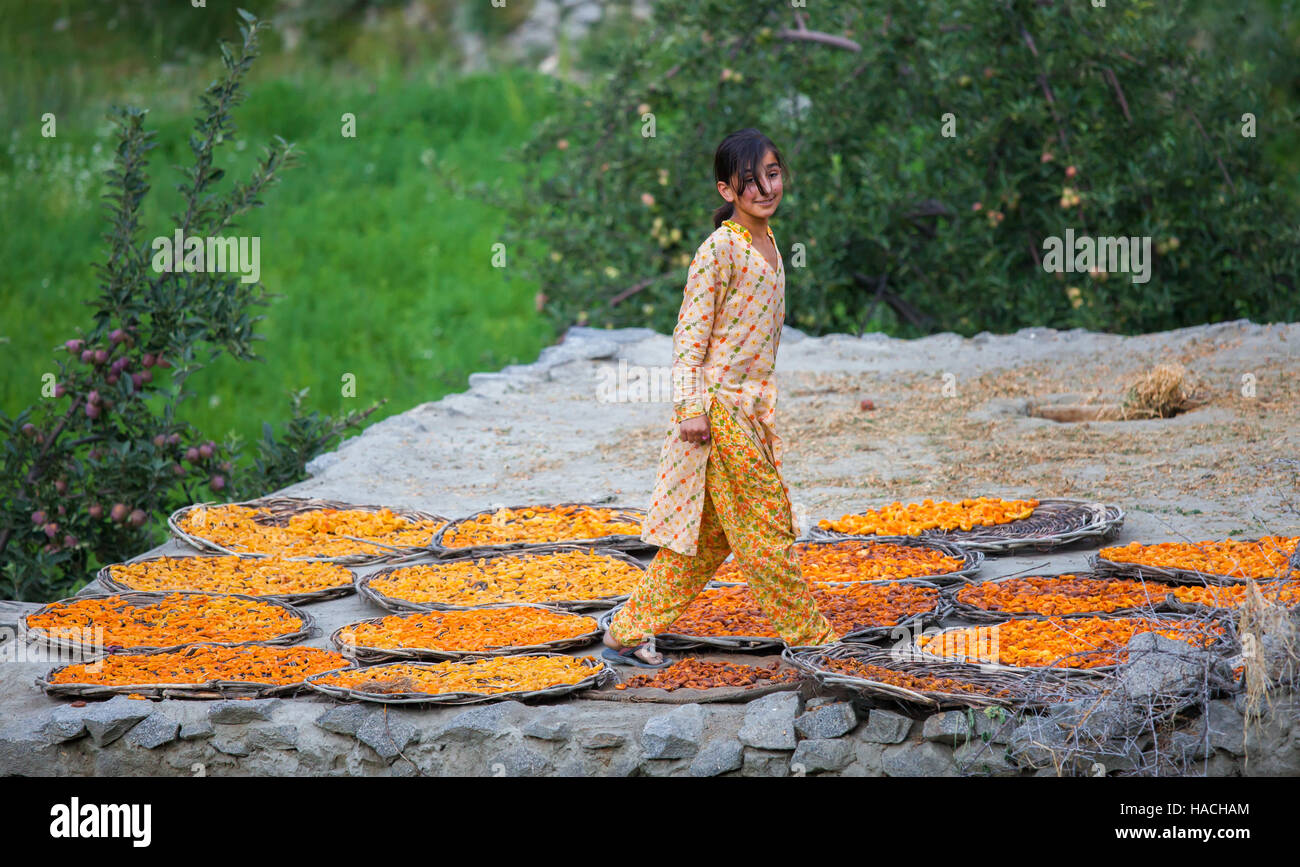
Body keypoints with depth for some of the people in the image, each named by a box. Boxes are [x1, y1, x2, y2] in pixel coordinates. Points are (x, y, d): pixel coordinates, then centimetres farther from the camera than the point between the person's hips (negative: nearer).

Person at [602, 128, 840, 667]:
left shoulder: (767, 243, 12)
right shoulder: (721, 248, -14)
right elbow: (690, 333, -15)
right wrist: (690, 406, -20)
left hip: (751, 408, 9)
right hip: (719, 405, -9)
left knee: (709, 535, 10)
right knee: (766, 523, 0)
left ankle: (629, 633, 15)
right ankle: (809, 633, 11)